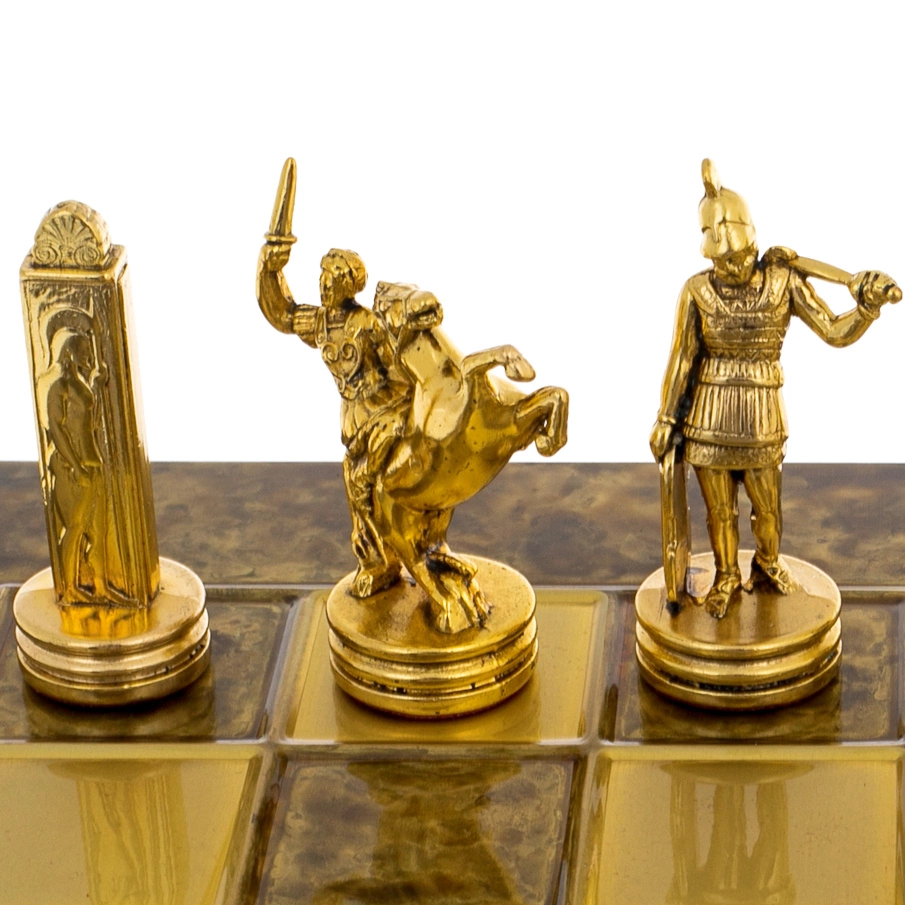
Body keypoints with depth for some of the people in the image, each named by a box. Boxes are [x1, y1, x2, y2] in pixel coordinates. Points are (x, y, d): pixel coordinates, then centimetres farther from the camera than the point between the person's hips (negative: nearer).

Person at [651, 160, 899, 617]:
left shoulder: (784, 281, -10)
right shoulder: (698, 290, -9)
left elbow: (837, 333, -12)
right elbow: (682, 358, -2)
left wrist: (868, 305, -32)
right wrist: (666, 420, 2)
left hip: (761, 419, 0)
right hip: (709, 416, 0)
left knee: (767, 509, 13)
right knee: (719, 509, 13)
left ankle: (767, 566, 42)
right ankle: (726, 576, 38)